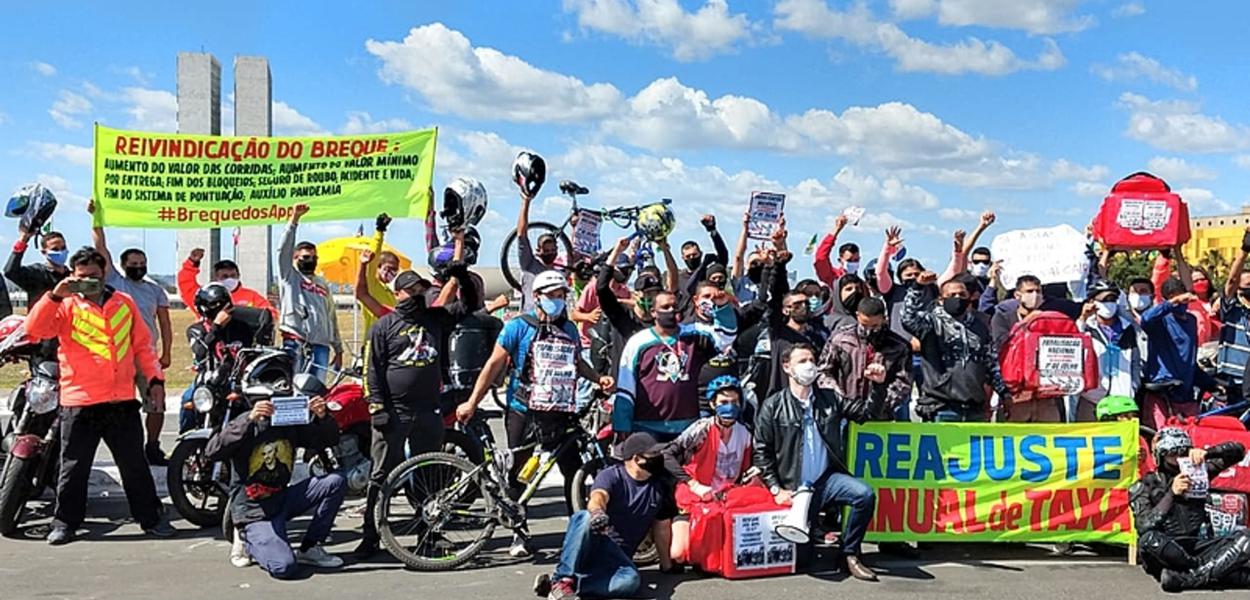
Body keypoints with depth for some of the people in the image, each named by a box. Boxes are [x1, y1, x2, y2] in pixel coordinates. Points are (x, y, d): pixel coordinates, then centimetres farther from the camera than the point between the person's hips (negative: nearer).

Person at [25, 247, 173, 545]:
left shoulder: (124, 303, 11)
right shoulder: (65, 306, 3)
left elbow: (142, 345, 13)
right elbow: (34, 328, -14)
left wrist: (154, 378, 5)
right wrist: (55, 295, -22)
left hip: (122, 402, 2)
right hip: (79, 403, -2)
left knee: (135, 465, 9)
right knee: (74, 467, 7)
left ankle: (150, 518, 18)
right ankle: (65, 523, 20)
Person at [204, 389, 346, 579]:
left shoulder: (291, 423, 4)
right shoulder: (247, 424, -11)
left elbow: (330, 439, 10)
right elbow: (211, 452, -28)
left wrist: (323, 417, -13)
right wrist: (249, 420, -38)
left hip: (283, 499, 6)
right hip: (255, 512, -6)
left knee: (337, 482, -11)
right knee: (285, 567, -26)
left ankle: (309, 549, 1)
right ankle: (249, 541, 8)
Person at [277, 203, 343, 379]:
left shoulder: (323, 285, 24)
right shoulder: (289, 276, 11)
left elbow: (332, 318, 23)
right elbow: (284, 249, -5)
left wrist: (338, 350, 18)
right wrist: (294, 219, -14)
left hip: (321, 346, 5)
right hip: (295, 344, -4)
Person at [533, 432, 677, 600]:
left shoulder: (661, 486, 7)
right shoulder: (611, 475, -6)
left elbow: (662, 527, 18)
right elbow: (598, 496, -28)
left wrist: (667, 565, 25)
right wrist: (596, 511, -53)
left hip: (618, 555, 3)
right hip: (590, 542, -3)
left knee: (631, 580, -35)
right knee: (584, 517, -38)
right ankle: (563, 579, -37)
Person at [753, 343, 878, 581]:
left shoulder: (830, 399, 9)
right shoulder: (773, 407, -1)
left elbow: (865, 412, 5)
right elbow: (762, 452, -2)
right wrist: (775, 489, -8)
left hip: (828, 478, 2)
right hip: (796, 488, -2)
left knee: (865, 495, -27)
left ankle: (850, 554, -7)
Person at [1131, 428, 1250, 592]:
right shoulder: (1143, 487, 5)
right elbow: (1144, 527, -11)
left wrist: (1207, 452, -10)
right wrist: (1172, 494, -19)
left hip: (1197, 548, 4)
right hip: (1166, 554, -3)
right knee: (1149, 540, -36)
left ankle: (1185, 578, -35)